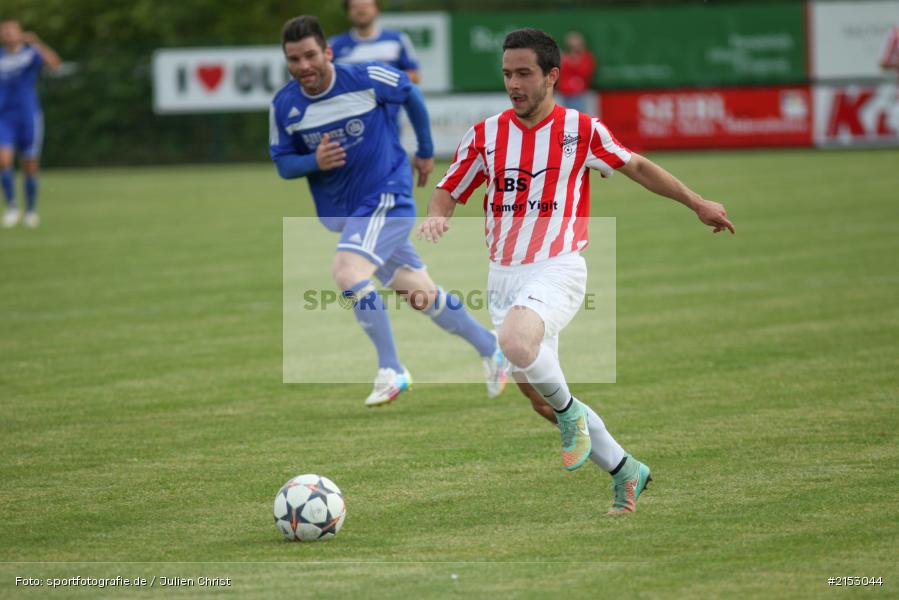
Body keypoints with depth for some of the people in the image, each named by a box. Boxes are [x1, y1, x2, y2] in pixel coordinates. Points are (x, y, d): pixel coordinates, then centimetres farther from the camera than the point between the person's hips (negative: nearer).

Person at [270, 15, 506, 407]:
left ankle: (391, 371, -14)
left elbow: (410, 94, 4)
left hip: (387, 198, -5)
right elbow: (282, 163, 4)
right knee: (420, 293, 9)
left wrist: (425, 151, 14)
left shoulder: (366, 79, -15)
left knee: (347, 272, -26)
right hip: (341, 211, 5)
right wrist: (314, 161, -19)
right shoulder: (284, 106, -6)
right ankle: (489, 349, 30)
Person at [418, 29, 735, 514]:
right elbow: (448, 192, 10)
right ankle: (625, 470, 25)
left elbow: (636, 167, 11)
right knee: (538, 398, 8)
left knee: (514, 342, -36)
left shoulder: (580, 130, -4)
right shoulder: (485, 135, 3)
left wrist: (697, 204, 18)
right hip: (503, 275, 5)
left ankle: (570, 411, -8)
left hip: (557, 270, -5)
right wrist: (435, 216, -14)